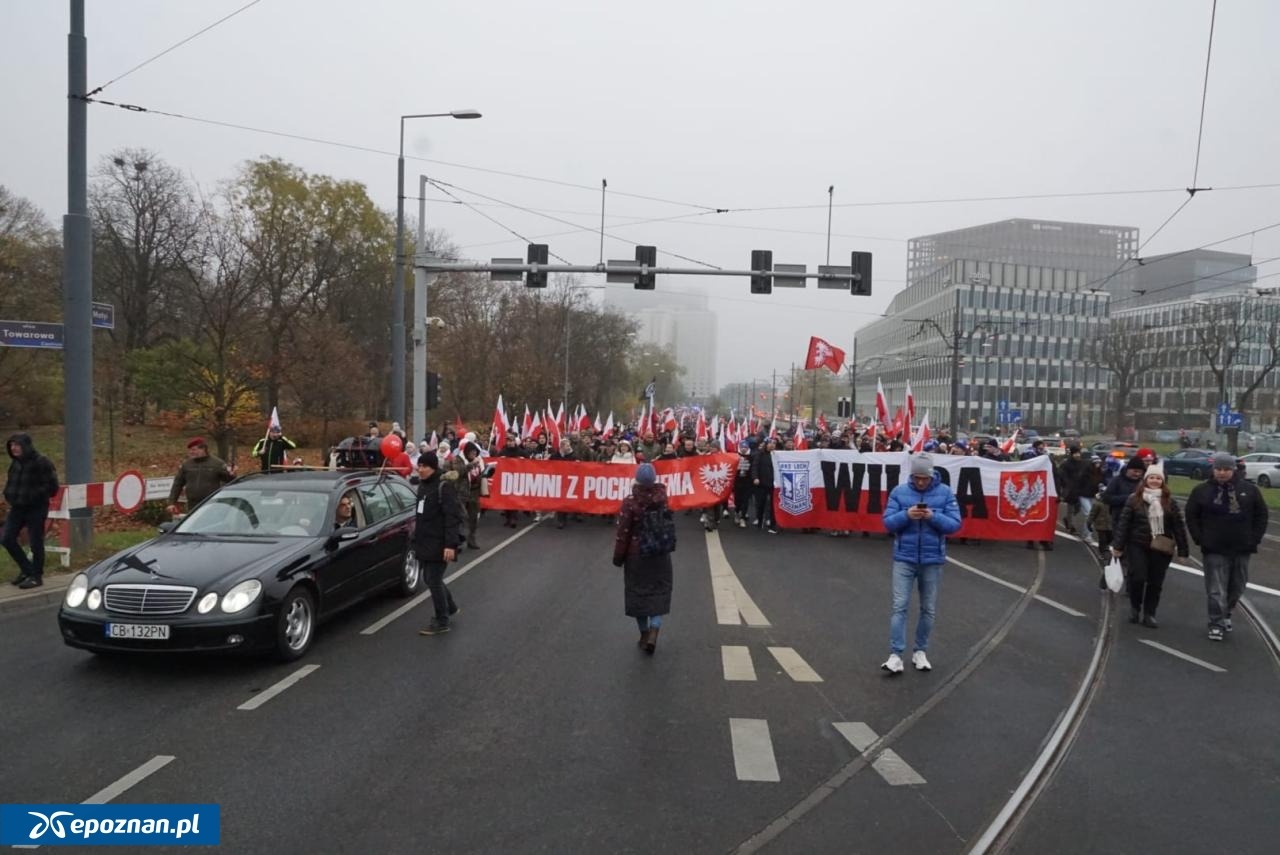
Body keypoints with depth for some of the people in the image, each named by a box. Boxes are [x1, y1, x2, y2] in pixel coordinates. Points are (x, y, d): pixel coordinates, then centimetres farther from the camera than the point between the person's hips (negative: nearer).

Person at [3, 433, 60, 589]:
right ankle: (26, 569, 22)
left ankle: (36, 576, 13)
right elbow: (11, 482, 22)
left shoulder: (41, 463, -13)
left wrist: (33, 496, -16)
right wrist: (9, 495, 5)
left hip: (36, 508, -7)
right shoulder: (15, 462, 9)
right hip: (17, 507, 7)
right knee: (7, 538, 6)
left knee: (35, 543, 0)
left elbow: (51, 486, -14)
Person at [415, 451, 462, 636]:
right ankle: (450, 608, 39)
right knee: (431, 579, 18)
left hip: (439, 545, -9)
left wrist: (450, 544, -27)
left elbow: (453, 517, -21)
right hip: (424, 543, 9)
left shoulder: (444, 487, -16)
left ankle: (441, 622, 8)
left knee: (434, 581, -4)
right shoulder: (422, 486, 12)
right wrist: (417, 538, 20)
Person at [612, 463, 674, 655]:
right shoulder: (662, 497, -9)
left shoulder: (630, 502, -18)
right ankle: (653, 634, -7)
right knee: (659, 593, 10)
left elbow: (623, 532, -13)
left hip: (637, 555, -2)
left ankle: (644, 635, 23)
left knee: (638, 593, 13)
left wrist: (618, 557, -2)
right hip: (660, 554, 2)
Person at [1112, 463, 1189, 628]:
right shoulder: (1134, 499, 0)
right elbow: (1124, 523, -2)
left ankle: (1149, 614, 17)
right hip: (1138, 546, -2)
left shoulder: (1169, 502, 5)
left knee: (1156, 582, 6)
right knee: (1138, 578, -10)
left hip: (1161, 548, 2)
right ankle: (1134, 607, 14)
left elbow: (1179, 527, 4)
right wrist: (1118, 545, -6)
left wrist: (1182, 550, 0)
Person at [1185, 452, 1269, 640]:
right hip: (1215, 550, -2)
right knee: (1216, 590, -4)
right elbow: (1191, 517, 4)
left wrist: (1254, 539, 1)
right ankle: (1217, 624, 1)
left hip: (1242, 549, 3)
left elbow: (1261, 515, 8)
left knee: (1236, 588, 15)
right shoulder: (1202, 490, -2)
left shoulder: (1249, 490, 2)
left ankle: (1226, 615, 35)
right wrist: (1200, 539, -3)